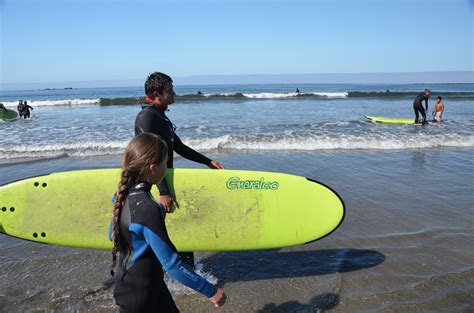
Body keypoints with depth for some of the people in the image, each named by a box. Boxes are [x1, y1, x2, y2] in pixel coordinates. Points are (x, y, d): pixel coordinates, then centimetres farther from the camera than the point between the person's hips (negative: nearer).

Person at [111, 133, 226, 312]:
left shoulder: (124, 195, -5)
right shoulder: (148, 210, -32)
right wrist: (210, 291, -20)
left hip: (129, 282, 8)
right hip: (138, 297, -8)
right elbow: (172, 264, -28)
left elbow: (113, 235, 11)